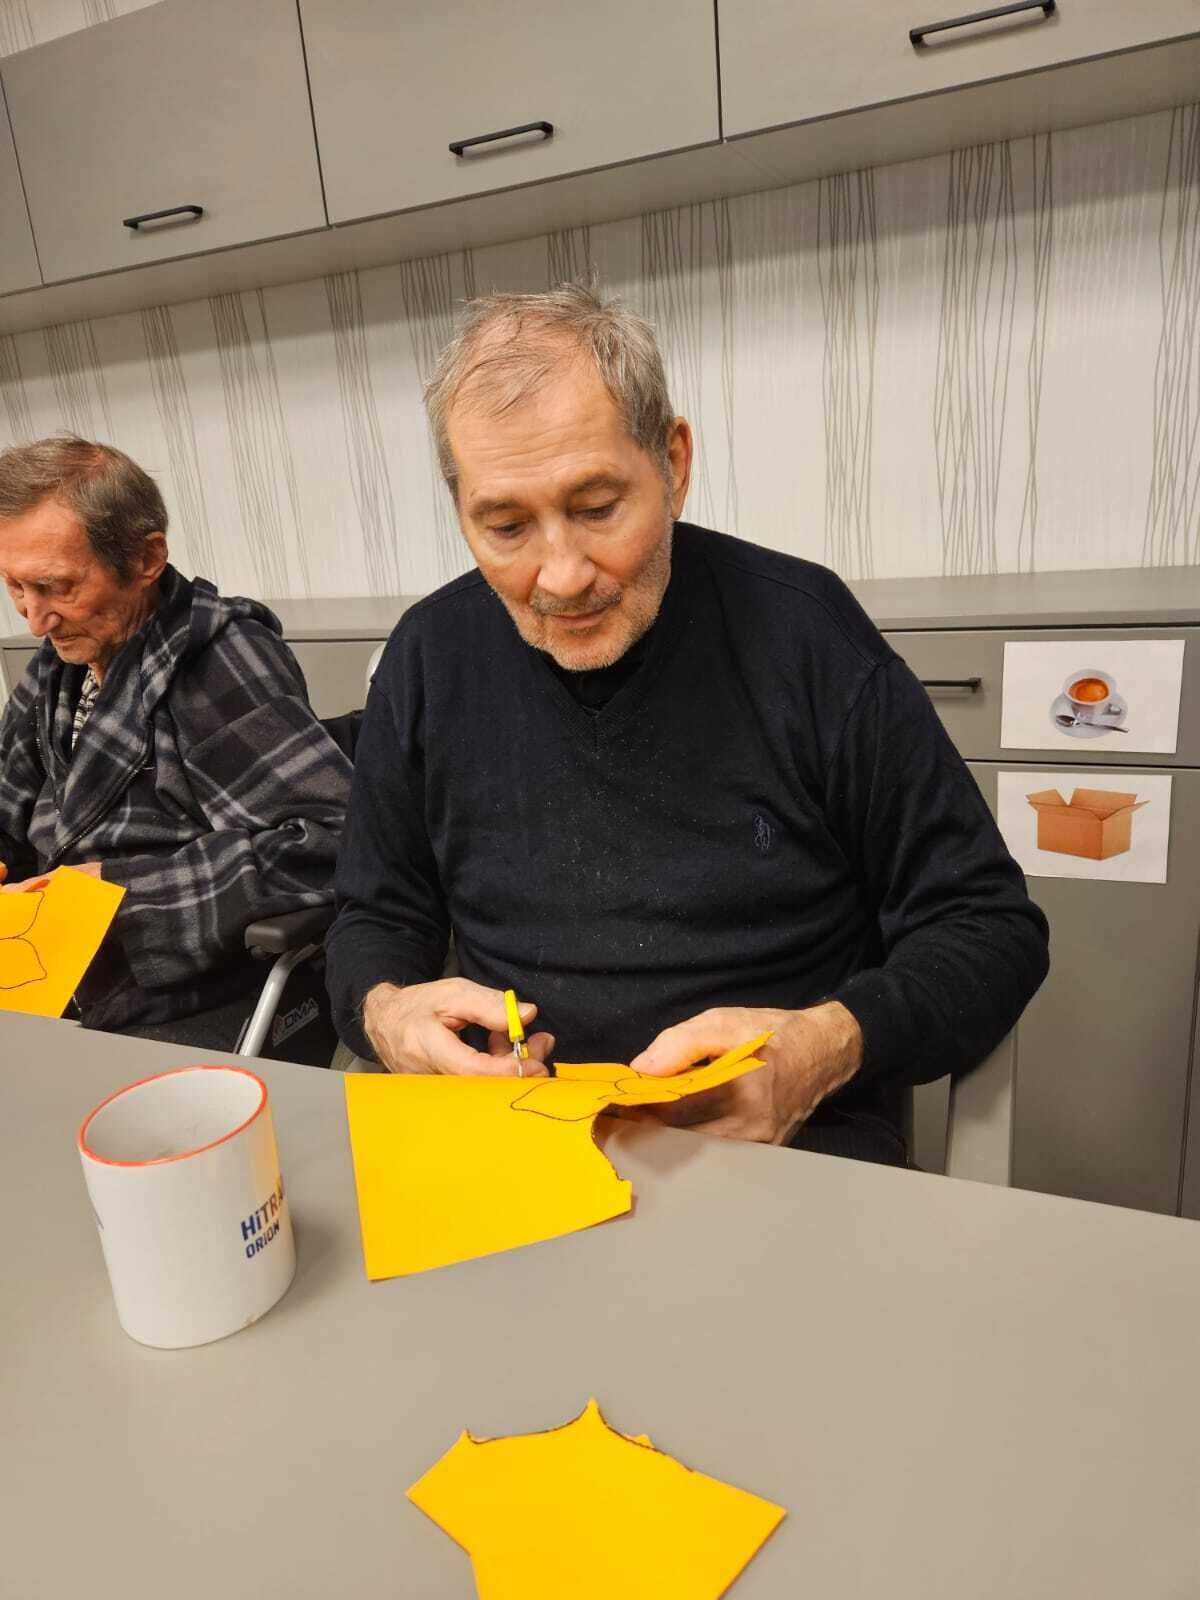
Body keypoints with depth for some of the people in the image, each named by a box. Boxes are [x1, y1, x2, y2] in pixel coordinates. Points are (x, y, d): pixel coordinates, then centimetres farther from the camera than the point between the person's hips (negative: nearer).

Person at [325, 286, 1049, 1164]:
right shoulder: (428, 662, 0)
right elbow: (376, 920, 12)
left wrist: (829, 1046, -21)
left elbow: (991, 928, -4)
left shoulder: (805, 630, -10)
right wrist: (384, 1010, -11)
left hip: (797, 1149, -1)